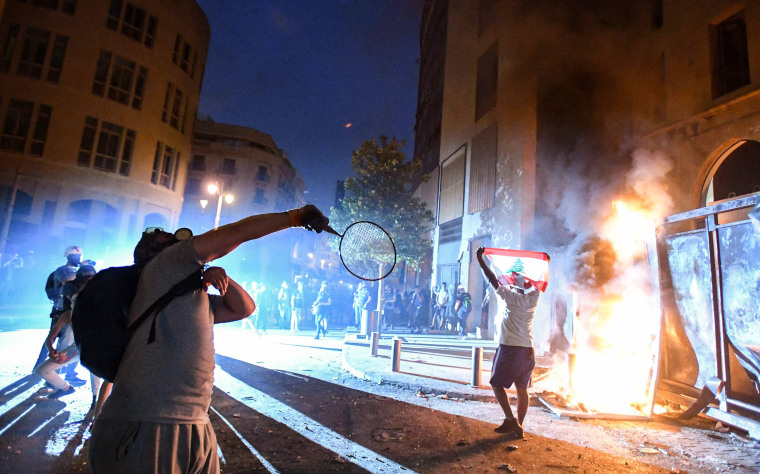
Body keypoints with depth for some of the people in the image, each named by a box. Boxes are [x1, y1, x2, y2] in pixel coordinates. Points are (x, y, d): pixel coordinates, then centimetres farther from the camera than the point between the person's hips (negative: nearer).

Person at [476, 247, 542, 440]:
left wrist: (480, 259, -6)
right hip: (527, 349, 6)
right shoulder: (534, 298, 4)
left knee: (498, 383, 5)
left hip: (509, 348, -6)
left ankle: (510, 420, -6)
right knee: (522, 389, 11)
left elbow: (492, 279, -12)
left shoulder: (511, 296, -11)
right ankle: (518, 427, 17)